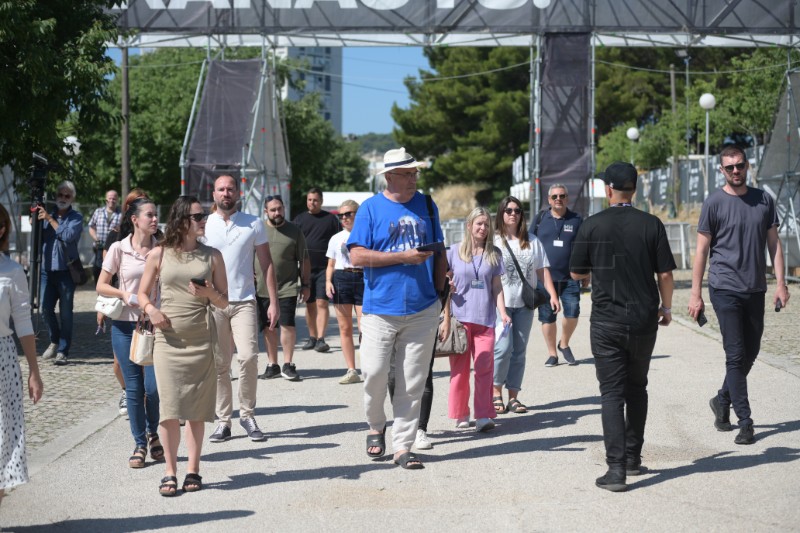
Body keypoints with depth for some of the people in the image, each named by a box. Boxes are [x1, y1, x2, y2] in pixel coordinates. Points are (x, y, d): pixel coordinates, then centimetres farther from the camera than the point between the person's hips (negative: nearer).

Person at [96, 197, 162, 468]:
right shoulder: (119, 249, -1)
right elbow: (101, 286, 3)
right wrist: (123, 294, -15)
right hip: (125, 325, 0)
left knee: (154, 387, -7)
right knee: (134, 387, 3)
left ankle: (152, 433, 20)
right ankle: (140, 444, 16)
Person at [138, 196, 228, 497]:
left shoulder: (212, 256, 8)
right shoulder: (159, 255, 4)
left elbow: (224, 302, 9)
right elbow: (143, 293, 11)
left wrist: (209, 294, -12)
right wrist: (150, 309, -10)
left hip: (201, 341, 1)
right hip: (168, 339, -1)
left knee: (197, 409, 3)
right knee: (170, 408, -7)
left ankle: (193, 470, 13)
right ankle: (170, 472, 2)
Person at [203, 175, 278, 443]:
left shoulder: (253, 224, 6)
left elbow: (266, 263, 7)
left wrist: (273, 302, 1)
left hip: (244, 302, -1)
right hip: (212, 303, 1)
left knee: (248, 357, -15)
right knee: (219, 364, 3)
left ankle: (247, 415, 0)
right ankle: (223, 420, 11)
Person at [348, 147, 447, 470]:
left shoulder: (426, 206, 11)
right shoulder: (371, 208, -1)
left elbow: (439, 255, 18)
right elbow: (357, 256, -9)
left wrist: (439, 292, 9)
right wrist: (404, 256, -13)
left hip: (423, 310, 3)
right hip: (381, 309, -3)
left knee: (413, 383, 3)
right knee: (374, 374, -6)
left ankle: (402, 446, 10)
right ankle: (376, 426, 22)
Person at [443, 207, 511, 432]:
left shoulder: (494, 254, 10)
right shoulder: (454, 252, 5)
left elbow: (497, 287, 9)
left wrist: (503, 313, -2)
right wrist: (446, 318, 0)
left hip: (485, 319, 1)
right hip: (459, 317, -1)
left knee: (484, 368, -5)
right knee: (459, 369, 4)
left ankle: (483, 416, -5)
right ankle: (460, 415, 14)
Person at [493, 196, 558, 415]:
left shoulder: (532, 241, 13)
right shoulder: (494, 240, 0)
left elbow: (542, 269, 13)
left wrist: (552, 294, 3)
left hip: (525, 303, 4)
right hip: (501, 302, -4)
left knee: (519, 351, 5)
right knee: (503, 348, -13)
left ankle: (513, 396, 11)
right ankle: (496, 393, 1)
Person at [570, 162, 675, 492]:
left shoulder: (592, 226, -6)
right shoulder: (652, 225, -3)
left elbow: (576, 273, 1)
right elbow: (665, 273, -2)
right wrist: (666, 308, 13)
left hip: (606, 322, -2)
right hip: (644, 320, 2)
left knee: (612, 393, -1)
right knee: (636, 389, 19)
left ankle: (617, 469, -10)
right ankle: (633, 458, 26)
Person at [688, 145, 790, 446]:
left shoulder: (763, 201, 8)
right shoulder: (714, 203, -4)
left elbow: (774, 244, 11)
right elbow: (702, 250, -2)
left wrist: (781, 283, 2)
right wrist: (695, 294, -4)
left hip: (755, 290, 5)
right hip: (725, 289, -5)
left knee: (750, 353, 12)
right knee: (736, 355, -5)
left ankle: (722, 400, 33)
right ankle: (745, 423, -1)